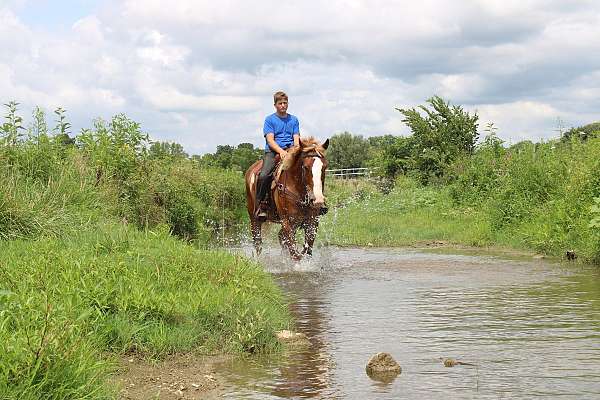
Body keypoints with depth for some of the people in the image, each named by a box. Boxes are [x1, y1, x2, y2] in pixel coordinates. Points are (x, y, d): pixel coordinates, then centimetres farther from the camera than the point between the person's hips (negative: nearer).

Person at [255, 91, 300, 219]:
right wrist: (281, 151, -20)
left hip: (290, 150, 3)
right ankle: (261, 205, -16)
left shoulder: (293, 120, 17)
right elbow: (270, 140, -3)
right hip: (272, 151, -3)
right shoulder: (270, 120, 7)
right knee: (264, 175, -28)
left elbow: (296, 139, 11)